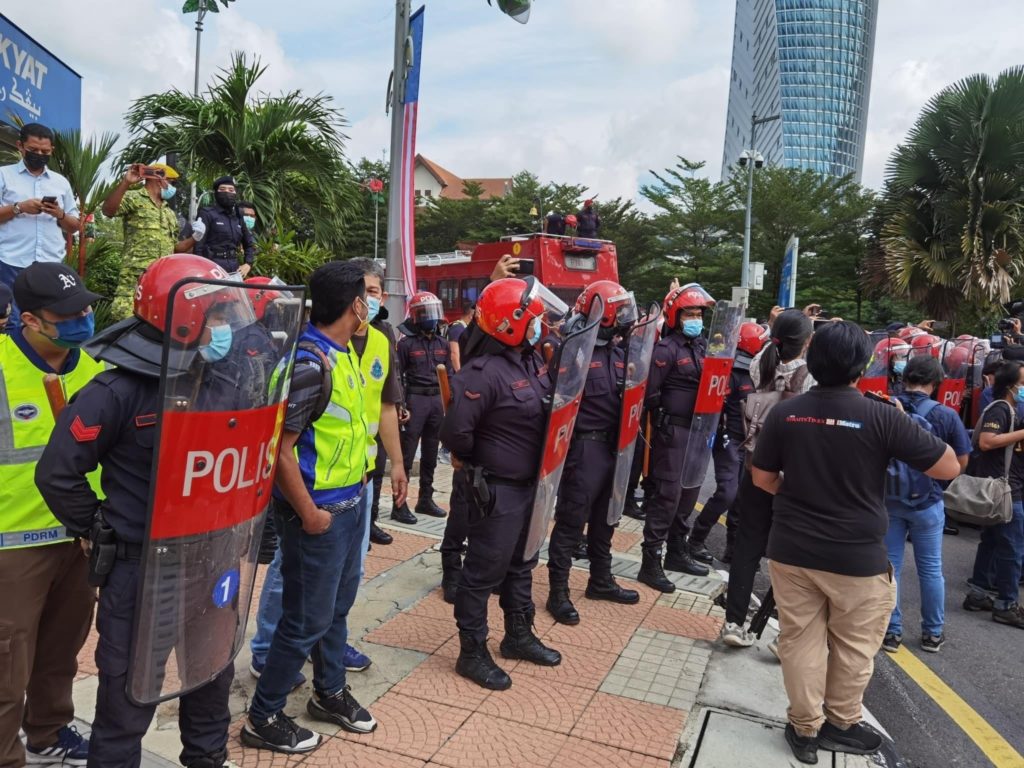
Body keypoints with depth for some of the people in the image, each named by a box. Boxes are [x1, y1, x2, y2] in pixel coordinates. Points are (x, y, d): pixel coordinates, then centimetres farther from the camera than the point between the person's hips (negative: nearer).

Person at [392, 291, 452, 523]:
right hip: (415, 400, -6)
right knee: (406, 454, -4)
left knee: (430, 454, 14)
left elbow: (449, 375, 16)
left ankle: (425, 500, 25)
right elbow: (397, 377, -7)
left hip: (437, 400, 6)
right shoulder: (406, 343, -6)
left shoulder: (442, 344, 12)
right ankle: (399, 505, 1)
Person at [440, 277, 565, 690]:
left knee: (521, 564, 22)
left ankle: (519, 635, 40)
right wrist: (476, 459, -11)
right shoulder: (485, 373, -25)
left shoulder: (533, 360, 4)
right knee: (484, 571, 4)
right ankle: (472, 652, 20)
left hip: (530, 483, 9)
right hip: (496, 489, -9)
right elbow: (455, 431, -30)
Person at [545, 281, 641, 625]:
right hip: (585, 447, -8)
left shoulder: (616, 354, 12)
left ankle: (601, 581, 34)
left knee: (604, 518, 19)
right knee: (571, 521, 0)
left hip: (613, 446, 8)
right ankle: (558, 592, 10)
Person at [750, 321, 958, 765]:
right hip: (857, 557, -2)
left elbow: (762, 479, 3)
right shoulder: (882, 417, -15)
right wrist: (906, 430, 6)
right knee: (854, 647, 18)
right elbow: (949, 468, -7)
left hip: (791, 549, 3)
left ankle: (805, 728, 26)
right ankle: (840, 725, 34)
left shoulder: (785, 413, -6)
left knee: (800, 640, 14)